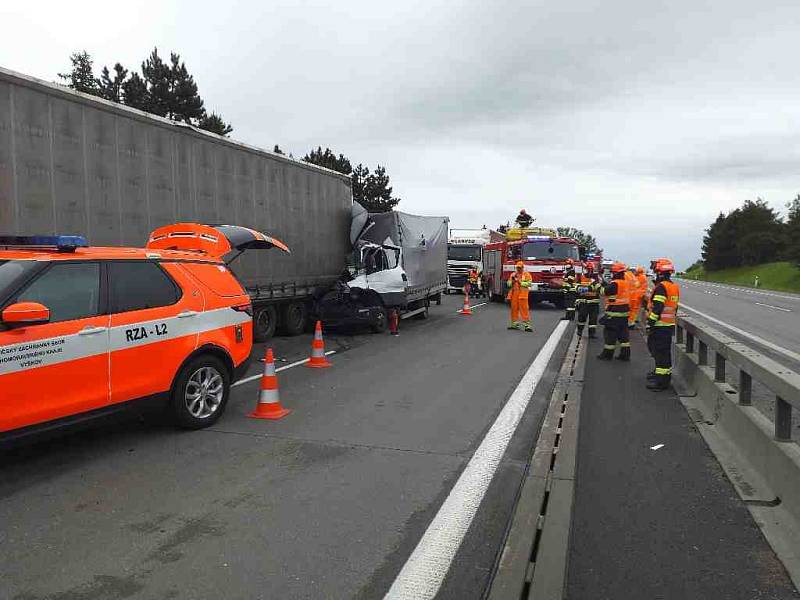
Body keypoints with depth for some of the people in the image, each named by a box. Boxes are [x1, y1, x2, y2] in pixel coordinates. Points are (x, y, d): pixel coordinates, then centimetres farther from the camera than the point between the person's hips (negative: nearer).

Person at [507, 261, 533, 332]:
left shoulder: (526, 274, 2)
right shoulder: (513, 274, 17)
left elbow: (529, 283, -9)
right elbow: (508, 284, 16)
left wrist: (520, 282, -14)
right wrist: (512, 280, -4)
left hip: (522, 294, -5)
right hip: (514, 294, 5)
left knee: (524, 309, -9)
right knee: (514, 309, 7)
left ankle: (527, 325, -9)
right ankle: (514, 324, 16)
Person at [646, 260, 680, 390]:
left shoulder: (661, 287, -16)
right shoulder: (675, 287, 14)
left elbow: (657, 308, -22)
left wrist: (650, 323, -18)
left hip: (660, 325, -10)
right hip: (670, 325, 10)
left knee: (661, 351, -6)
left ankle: (662, 380, -3)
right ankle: (660, 372, 33)